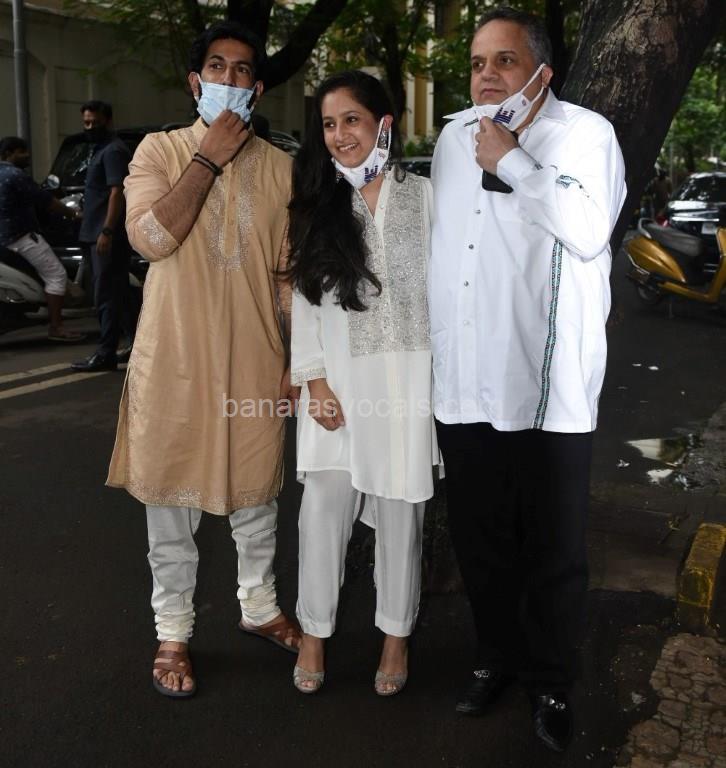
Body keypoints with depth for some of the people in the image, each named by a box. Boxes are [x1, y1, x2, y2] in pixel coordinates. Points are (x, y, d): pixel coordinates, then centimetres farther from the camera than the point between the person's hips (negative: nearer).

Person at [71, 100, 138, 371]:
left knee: (107, 297, -8)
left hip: (109, 236, -10)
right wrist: (101, 232, 19)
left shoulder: (113, 150, -9)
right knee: (118, 295, 13)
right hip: (97, 235, 10)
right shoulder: (100, 149, 21)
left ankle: (106, 354, -5)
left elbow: (117, 192, -19)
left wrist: (106, 231, -25)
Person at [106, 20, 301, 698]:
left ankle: (259, 605, 37)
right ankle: (173, 631, 26)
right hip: (175, 360, -2)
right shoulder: (160, 151, 0)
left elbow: (292, 270, 8)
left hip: (254, 359, 2)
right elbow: (150, 236, -18)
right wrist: (209, 157, -15)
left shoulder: (280, 167, 6)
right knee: (171, 498, 8)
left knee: (255, 491, 15)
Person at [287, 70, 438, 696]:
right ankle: (315, 632, 21)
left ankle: (397, 634, 25)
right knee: (325, 504, 2)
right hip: (337, 378, 1)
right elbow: (303, 299, 5)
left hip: (406, 378, -1)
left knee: (399, 507, 8)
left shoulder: (423, 197, 3)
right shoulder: (316, 205, 7)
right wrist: (315, 380, -3)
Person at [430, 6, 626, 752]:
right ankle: (496, 655, 38)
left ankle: (551, 680, 30)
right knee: (479, 542, 17)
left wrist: (509, 161, -14)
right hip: (461, 385, 5)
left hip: (549, 389, -5)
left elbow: (588, 229, -21)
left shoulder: (585, 132, -3)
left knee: (552, 551, 10)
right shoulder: (453, 135, 14)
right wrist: (427, 349, 20)